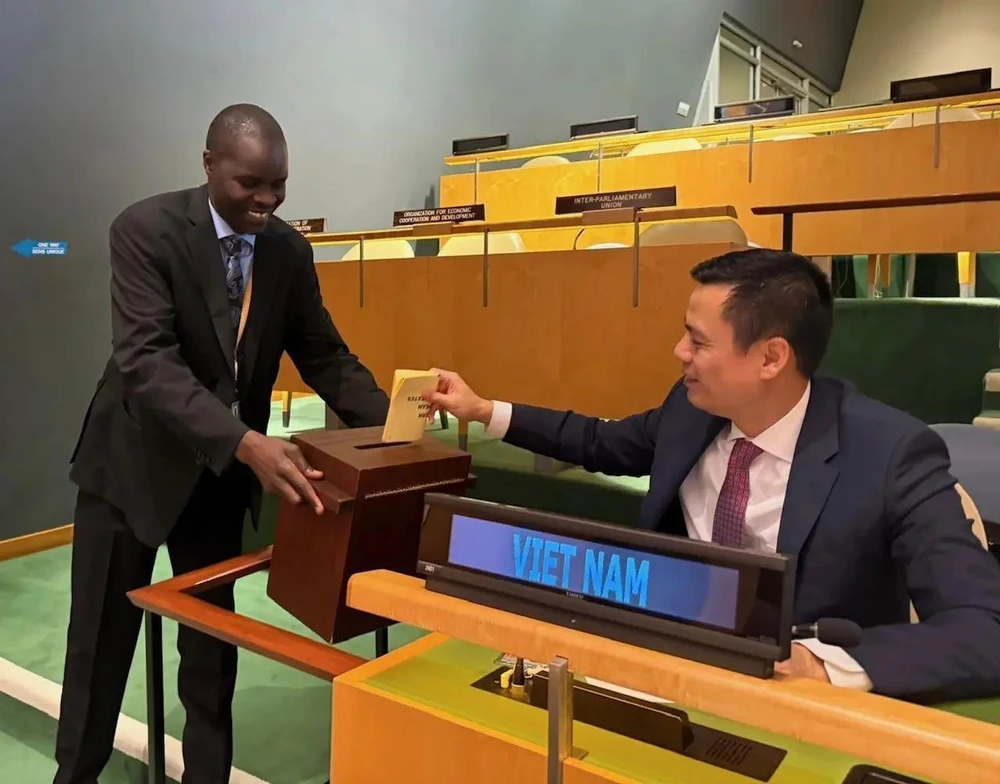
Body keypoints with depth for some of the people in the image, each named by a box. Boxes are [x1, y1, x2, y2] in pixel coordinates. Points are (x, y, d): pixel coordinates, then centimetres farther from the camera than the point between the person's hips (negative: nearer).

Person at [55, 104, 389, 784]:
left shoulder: (290, 250, -5)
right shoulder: (146, 230, -19)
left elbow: (323, 355, 0)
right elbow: (146, 360, -29)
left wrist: (392, 423, -16)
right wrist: (246, 442, -43)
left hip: (222, 472, 4)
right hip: (135, 460, -3)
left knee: (214, 638, 14)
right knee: (103, 641, 12)